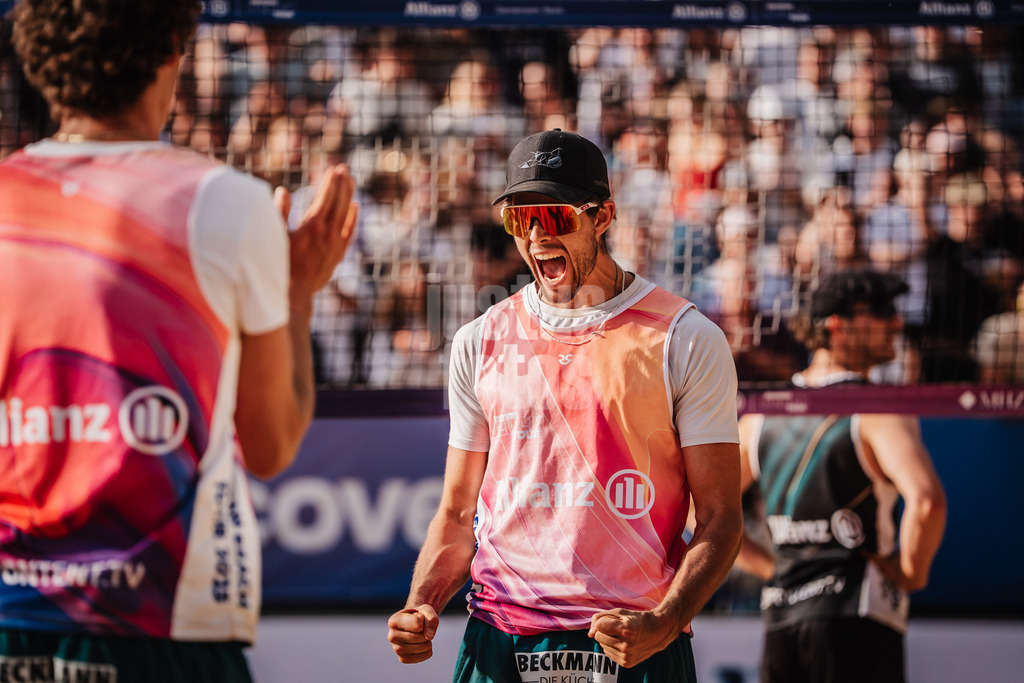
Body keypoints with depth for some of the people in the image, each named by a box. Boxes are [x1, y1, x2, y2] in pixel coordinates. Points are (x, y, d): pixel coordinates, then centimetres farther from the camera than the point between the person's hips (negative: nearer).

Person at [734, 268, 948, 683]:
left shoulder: (763, 415, 11)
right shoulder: (878, 411, -10)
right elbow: (926, 500, -26)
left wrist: (769, 566, 14)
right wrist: (912, 572, -9)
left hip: (780, 617, 6)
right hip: (857, 617, -6)